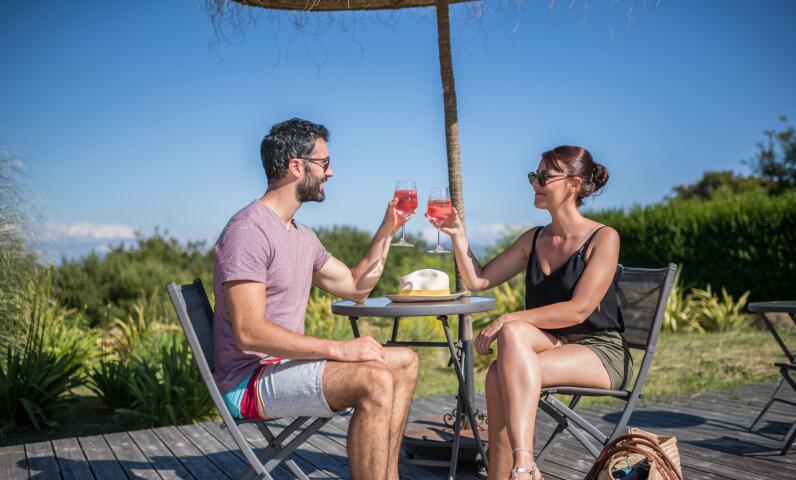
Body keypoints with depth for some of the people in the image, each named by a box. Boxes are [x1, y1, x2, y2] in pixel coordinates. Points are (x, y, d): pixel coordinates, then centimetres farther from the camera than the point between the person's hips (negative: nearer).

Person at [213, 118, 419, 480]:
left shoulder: (302, 236, 14)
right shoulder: (248, 230, -17)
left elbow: (356, 287, 24)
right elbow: (248, 333, -25)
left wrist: (387, 230, 17)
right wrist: (338, 348, -27)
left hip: (286, 364, 10)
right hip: (251, 379, -10)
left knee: (405, 362, 10)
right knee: (376, 381, -29)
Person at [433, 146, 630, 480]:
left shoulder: (603, 238, -7)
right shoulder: (533, 240, 12)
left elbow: (579, 309, -18)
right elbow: (477, 281, 11)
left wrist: (509, 319, -23)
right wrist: (458, 236, -2)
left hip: (600, 352, -5)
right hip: (553, 344, 5)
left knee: (502, 372, -30)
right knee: (513, 332, -31)